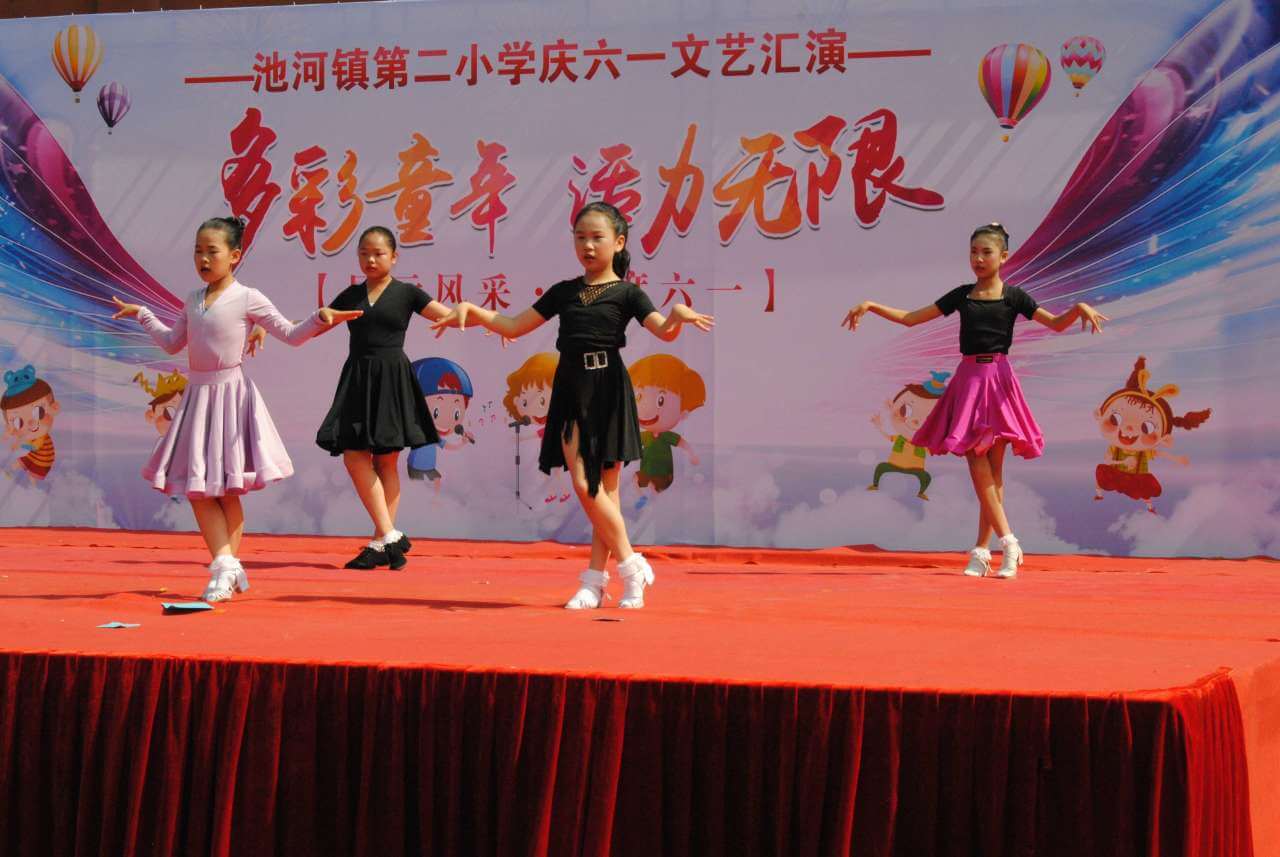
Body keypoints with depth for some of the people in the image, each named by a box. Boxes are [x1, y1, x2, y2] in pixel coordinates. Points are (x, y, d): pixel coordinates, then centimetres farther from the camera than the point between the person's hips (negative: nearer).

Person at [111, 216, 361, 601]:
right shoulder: (193, 301, 12)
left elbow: (290, 334, -6)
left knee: (226, 490, -2)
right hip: (197, 396, 6)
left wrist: (320, 319, -22)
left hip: (230, 395, -6)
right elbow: (173, 342, 24)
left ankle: (226, 567, 6)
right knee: (197, 489, 1)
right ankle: (226, 565, 4)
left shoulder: (248, 299, -6)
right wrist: (142, 316, 28)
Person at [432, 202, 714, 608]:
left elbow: (663, 331, -12)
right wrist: (472, 310, 5)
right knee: (583, 485, -2)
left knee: (603, 488, -5)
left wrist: (679, 314, -34)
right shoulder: (563, 292, 14)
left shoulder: (626, 293, 2)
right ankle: (595, 580, 3)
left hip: (607, 392, -4)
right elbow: (514, 327, 17)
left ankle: (630, 567, 6)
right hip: (572, 393, 4)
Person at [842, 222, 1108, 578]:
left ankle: (982, 550, 2)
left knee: (991, 471, -1)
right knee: (978, 466, -7)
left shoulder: (1012, 297, 3)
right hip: (968, 379, 2)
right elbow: (911, 318, 12)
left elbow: (1057, 324, -2)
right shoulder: (962, 295, 10)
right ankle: (1007, 540, -6)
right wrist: (871, 306, 3)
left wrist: (1079, 308, -22)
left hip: (997, 381, -2)